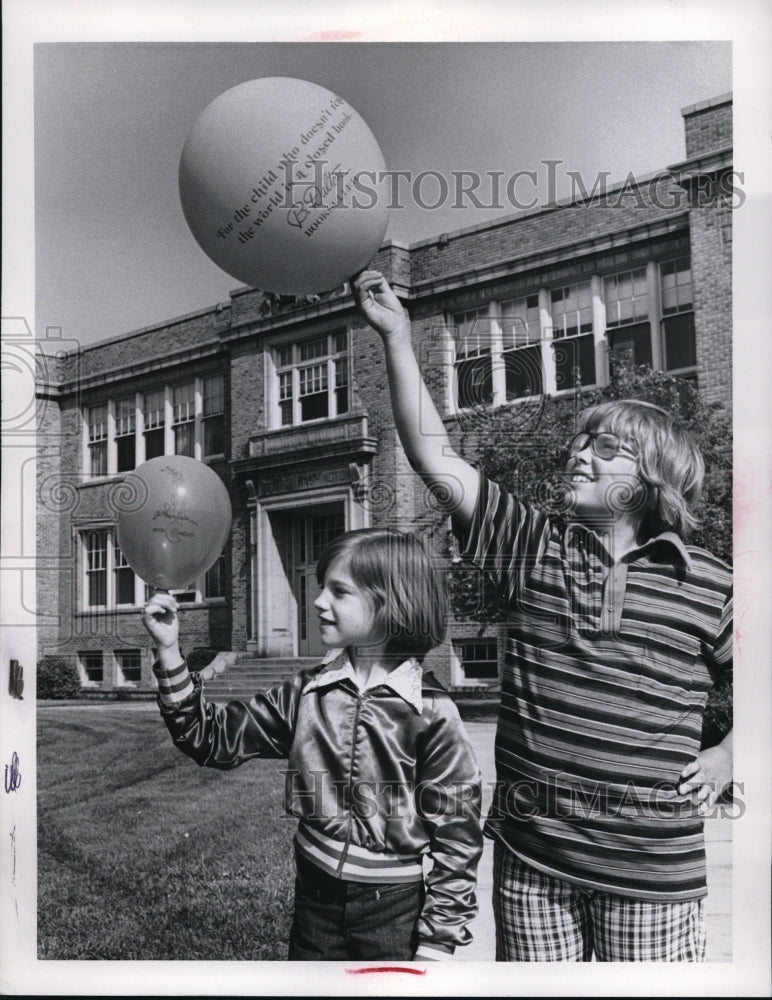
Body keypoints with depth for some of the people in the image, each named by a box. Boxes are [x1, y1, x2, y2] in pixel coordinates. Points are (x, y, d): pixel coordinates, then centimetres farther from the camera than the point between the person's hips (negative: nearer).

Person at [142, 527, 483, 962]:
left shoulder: (432, 712, -14)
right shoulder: (306, 693, -1)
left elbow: (457, 834, -11)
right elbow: (215, 737, 1)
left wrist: (436, 944, -11)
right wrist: (170, 652, -9)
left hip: (395, 913, -4)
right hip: (315, 905, 4)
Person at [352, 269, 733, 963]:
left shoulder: (709, 585, 0)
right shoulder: (532, 545, 3)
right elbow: (436, 457, -3)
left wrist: (728, 758, -1)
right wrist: (397, 337, -6)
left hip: (651, 868, -2)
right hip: (530, 853, 2)